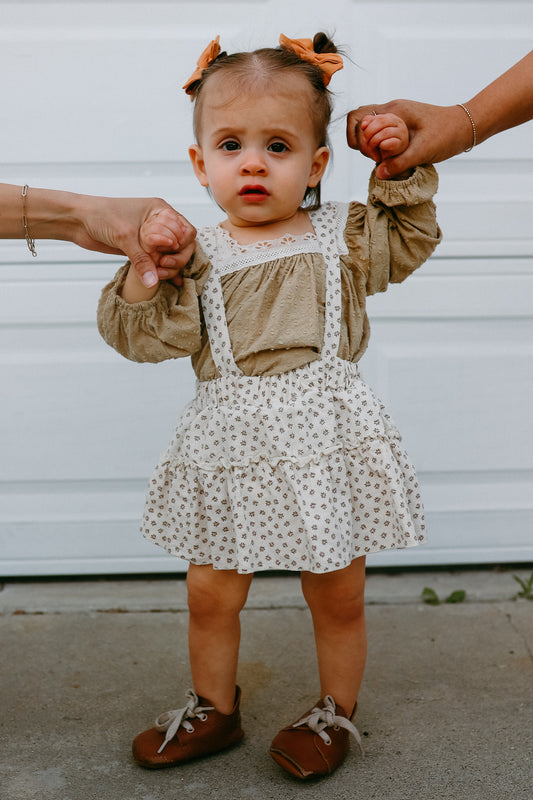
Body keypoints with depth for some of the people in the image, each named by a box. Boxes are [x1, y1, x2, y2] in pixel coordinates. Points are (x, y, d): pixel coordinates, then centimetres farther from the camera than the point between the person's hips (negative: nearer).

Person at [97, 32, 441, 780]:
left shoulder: (341, 233, 3)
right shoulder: (199, 255, -2)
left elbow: (410, 241, 15)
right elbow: (151, 337, -7)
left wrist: (400, 169, 3)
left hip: (327, 442, 0)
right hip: (233, 449, 1)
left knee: (338, 597, 12)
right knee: (211, 594, 11)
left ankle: (335, 712, 37)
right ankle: (215, 708, 37)